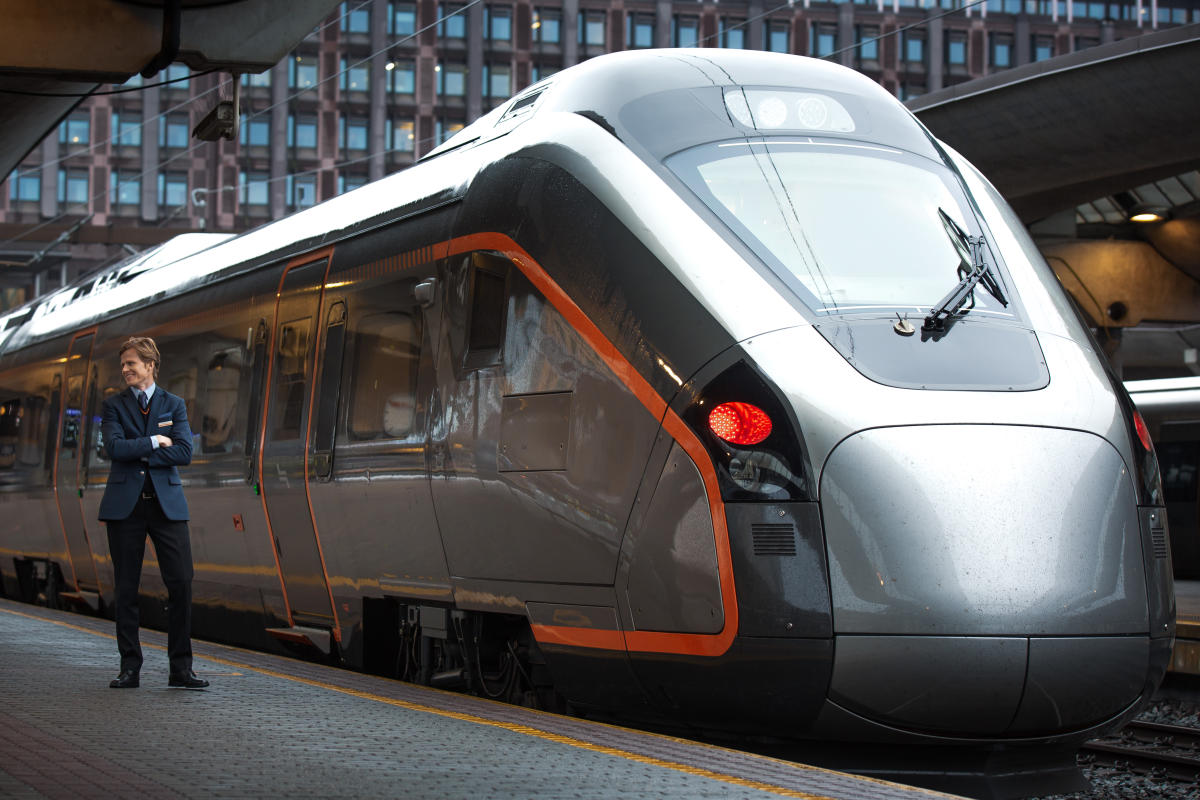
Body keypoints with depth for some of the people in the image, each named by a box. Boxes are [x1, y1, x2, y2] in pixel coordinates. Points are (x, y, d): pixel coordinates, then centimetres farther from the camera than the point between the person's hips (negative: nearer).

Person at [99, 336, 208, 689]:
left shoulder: (174, 405, 10)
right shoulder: (113, 405, 8)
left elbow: (184, 452, -4)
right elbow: (115, 447, -9)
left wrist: (138, 453, -8)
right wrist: (154, 442, -6)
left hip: (167, 502, 0)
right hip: (125, 504, 0)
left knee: (181, 584, -6)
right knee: (126, 589, 1)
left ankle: (180, 668, 0)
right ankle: (130, 668, 8)